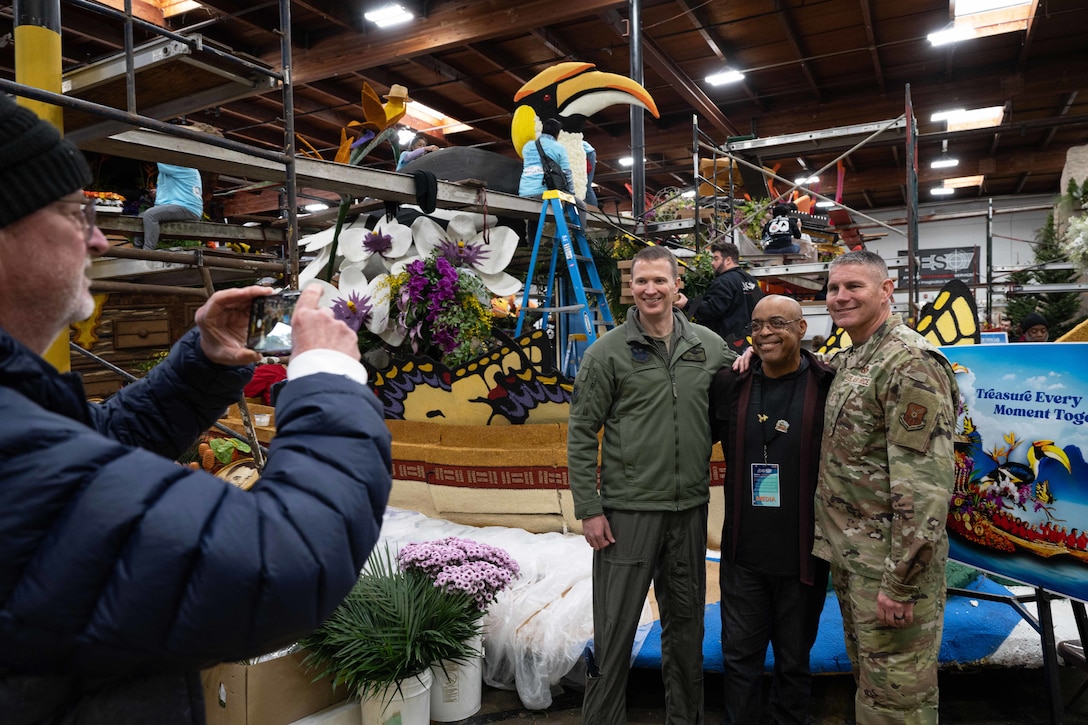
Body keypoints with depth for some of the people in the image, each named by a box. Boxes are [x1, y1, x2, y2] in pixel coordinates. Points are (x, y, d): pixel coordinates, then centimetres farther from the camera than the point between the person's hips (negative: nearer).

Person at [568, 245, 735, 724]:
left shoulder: (709, 346, 5)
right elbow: (581, 434, -5)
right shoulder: (607, 352, -6)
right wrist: (588, 509, -9)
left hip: (690, 508, 4)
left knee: (685, 622, 19)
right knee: (615, 629, 4)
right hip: (627, 509, -4)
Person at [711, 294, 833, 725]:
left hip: (803, 556, -2)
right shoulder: (731, 385, 0)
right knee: (740, 658, 14)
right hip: (743, 555, 2)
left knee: (794, 661, 17)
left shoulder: (827, 387, -9)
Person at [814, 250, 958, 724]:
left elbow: (925, 485, -22)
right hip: (847, 554, 9)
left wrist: (901, 583, -23)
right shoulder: (847, 361, 11)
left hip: (891, 559, -8)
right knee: (866, 674, 21)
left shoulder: (910, 364, -18)